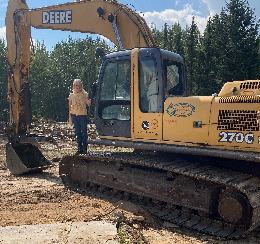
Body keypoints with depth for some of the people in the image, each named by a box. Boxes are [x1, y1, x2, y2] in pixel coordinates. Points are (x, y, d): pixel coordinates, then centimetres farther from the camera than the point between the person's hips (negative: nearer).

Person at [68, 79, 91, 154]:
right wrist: (70, 116, 8)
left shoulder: (85, 94, 0)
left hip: (83, 115, -3)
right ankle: (80, 149, 15)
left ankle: (84, 149, 7)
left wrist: (89, 101, -31)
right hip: (74, 115, 3)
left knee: (84, 132, -1)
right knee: (77, 133, 7)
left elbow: (88, 104, -8)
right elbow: (70, 106, 12)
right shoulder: (71, 95, 8)